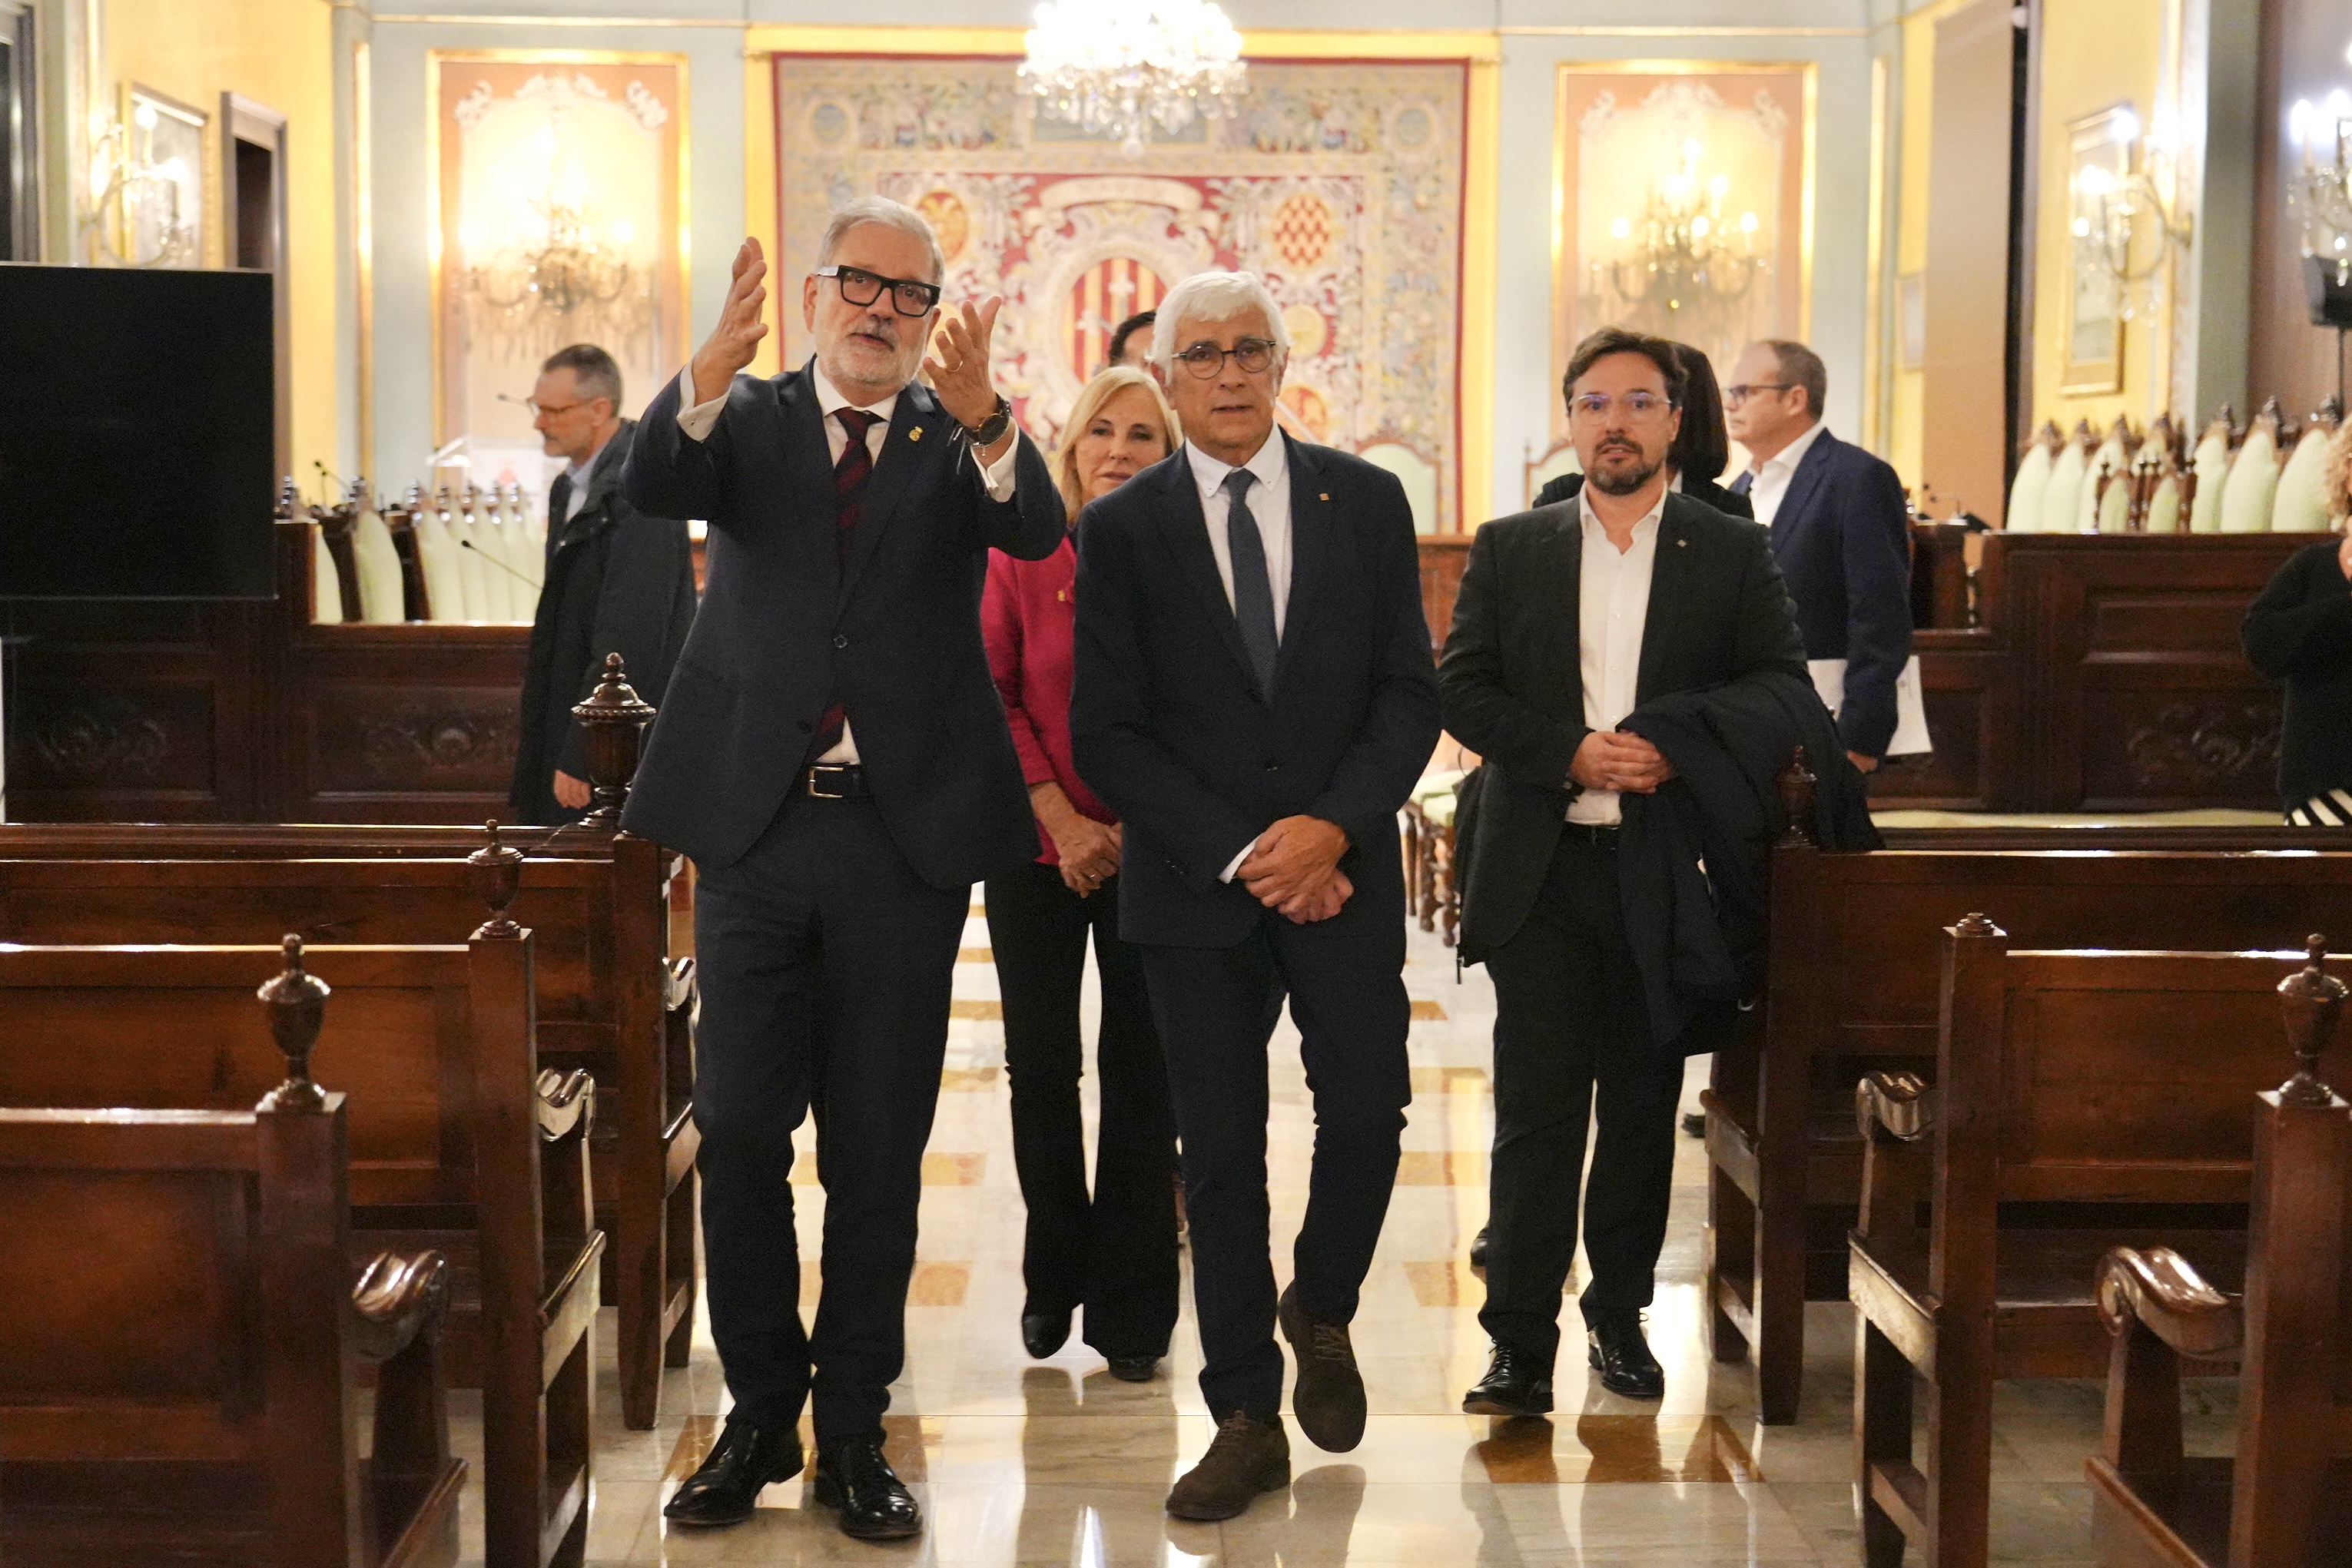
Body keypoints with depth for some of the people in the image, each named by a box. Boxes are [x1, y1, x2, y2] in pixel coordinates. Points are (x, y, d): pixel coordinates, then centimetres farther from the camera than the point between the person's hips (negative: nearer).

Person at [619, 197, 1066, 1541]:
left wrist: (984, 417, -36)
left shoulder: (959, 440, 6)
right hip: (757, 824, 0)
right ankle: (762, 1412, 20)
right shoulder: (744, 421, 7)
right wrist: (711, 374, -35)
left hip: (908, 832, 0)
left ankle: (854, 1429, 19)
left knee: (880, 1149, 7)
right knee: (740, 1132, 4)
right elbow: (653, 485, -15)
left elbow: (1037, 531, -15)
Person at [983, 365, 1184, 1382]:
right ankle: (1054, 1279, 26)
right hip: (1040, 849, 1)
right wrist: (1060, 816, -9)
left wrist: (1134, 827, -8)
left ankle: (1129, 1308, 14)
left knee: (1141, 1072, 3)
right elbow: (992, 696, -1)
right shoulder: (1021, 554, -1)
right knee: (1040, 1066, 8)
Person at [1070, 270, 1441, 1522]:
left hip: (1340, 868, 1)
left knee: (1367, 1111, -4)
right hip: (1192, 885, -1)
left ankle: (1319, 1313, 27)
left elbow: (1409, 692, 2)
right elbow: (1103, 731, -3)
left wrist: (1332, 827, -13)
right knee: (1220, 1155, 4)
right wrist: (1241, 856, -11)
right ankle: (1247, 1421, 16)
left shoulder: (1367, 502, 4)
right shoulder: (1121, 528, 1)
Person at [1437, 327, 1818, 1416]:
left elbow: (1787, 700, 1)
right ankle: (1520, 1345, -1)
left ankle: (1620, 1314, 25)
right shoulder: (1509, 550, 8)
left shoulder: (1733, 556, 6)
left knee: (1642, 1107, 10)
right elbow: (1461, 687, 2)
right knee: (1535, 1111, -4)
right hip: (1539, 872, 0)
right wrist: (1571, 753, -13)